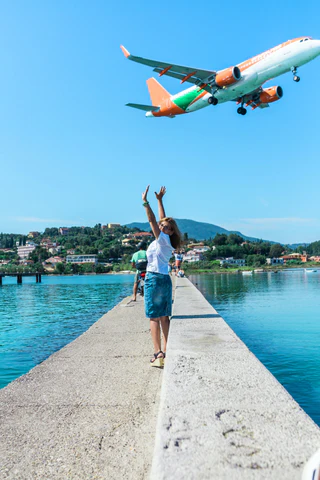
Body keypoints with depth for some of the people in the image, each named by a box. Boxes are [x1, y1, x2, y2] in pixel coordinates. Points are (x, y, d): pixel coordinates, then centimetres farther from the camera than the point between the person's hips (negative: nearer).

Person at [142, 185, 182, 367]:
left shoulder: (163, 239, -9)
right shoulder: (165, 241, 11)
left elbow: (152, 220, -17)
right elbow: (161, 219, 21)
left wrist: (145, 202, -16)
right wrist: (160, 200, 27)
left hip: (154, 279, -9)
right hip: (165, 279, 9)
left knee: (154, 318, -7)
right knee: (164, 318, 9)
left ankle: (158, 354, -8)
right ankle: (165, 352, 13)